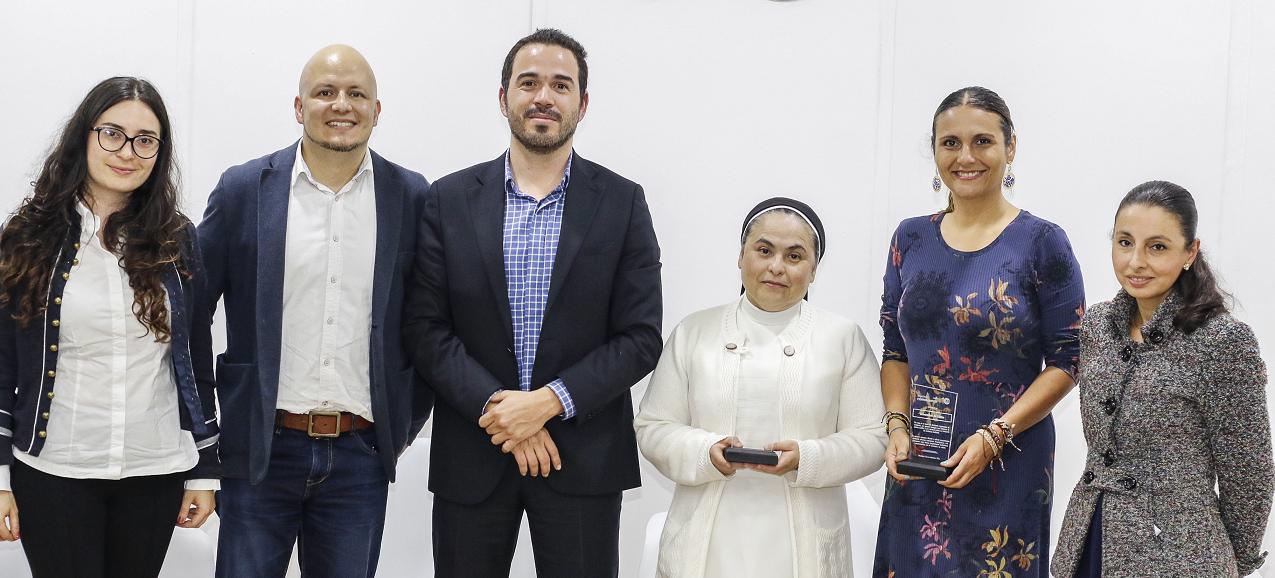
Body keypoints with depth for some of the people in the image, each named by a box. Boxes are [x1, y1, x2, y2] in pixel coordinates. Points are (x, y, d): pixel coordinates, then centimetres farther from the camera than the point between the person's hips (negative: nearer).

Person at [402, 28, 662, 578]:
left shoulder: (622, 203, 1)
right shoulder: (449, 200, 3)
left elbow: (640, 337, -3)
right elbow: (425, 327, -1)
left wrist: (549, 402, -14)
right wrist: (495, 408, -12)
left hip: (585, 459, -1)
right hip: (471, 455, 1)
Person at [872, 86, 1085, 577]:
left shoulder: (1042, 242, -6)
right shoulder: (911, 238, 6)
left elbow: (1065, 361, -7)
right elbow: (895, 350, 11)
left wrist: (994, 436, -16)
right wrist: (898, 426, -5)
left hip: (1008, 466, -3)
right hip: (917, 464, 4)